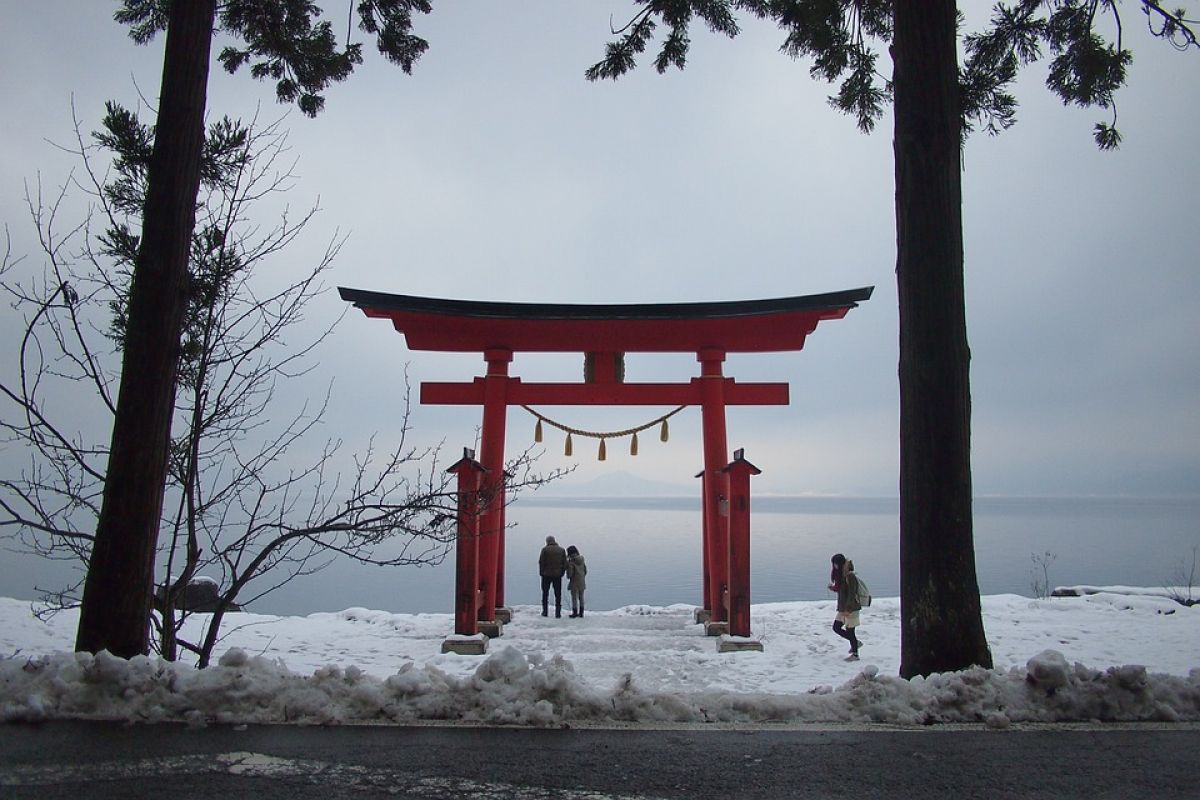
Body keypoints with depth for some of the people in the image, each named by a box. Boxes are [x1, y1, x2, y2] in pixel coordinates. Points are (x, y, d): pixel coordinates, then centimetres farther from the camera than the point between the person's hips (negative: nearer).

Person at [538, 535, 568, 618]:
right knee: (558, 595, 6)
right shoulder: (561, 550, 5)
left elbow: (541, 562, -5)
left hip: (547, 575, -2)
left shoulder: (545, 549, -5)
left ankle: (545, 612, 11)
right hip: (557, 575, 2)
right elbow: (565, 563, 7)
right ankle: (558, 612, 3)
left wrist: (541, 572, 5)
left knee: (545, 593, 11)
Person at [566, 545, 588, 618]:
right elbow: (585, 570, 9)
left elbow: (570, 573, -15)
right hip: (582, 582, 6)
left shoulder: (571, 561, -17)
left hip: (574, 582, -6)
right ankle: (581, 612, 21)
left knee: (574, 598, 4)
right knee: (581, 597, 15)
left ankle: (575, 612, 7)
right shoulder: (582, 560, 2)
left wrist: (568, 577, 7)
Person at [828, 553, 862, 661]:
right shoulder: (841, 576, 9)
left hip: (851, 609, -9)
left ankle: (855, 654, 11)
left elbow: (852, 594, -21)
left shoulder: (850, 577, -18)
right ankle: (855, 642, 24)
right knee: (836, 627, 10)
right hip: (842, 608, 9)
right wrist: (833, 588, 2)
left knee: (849, 631, -1)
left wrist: (848, 609, -23)